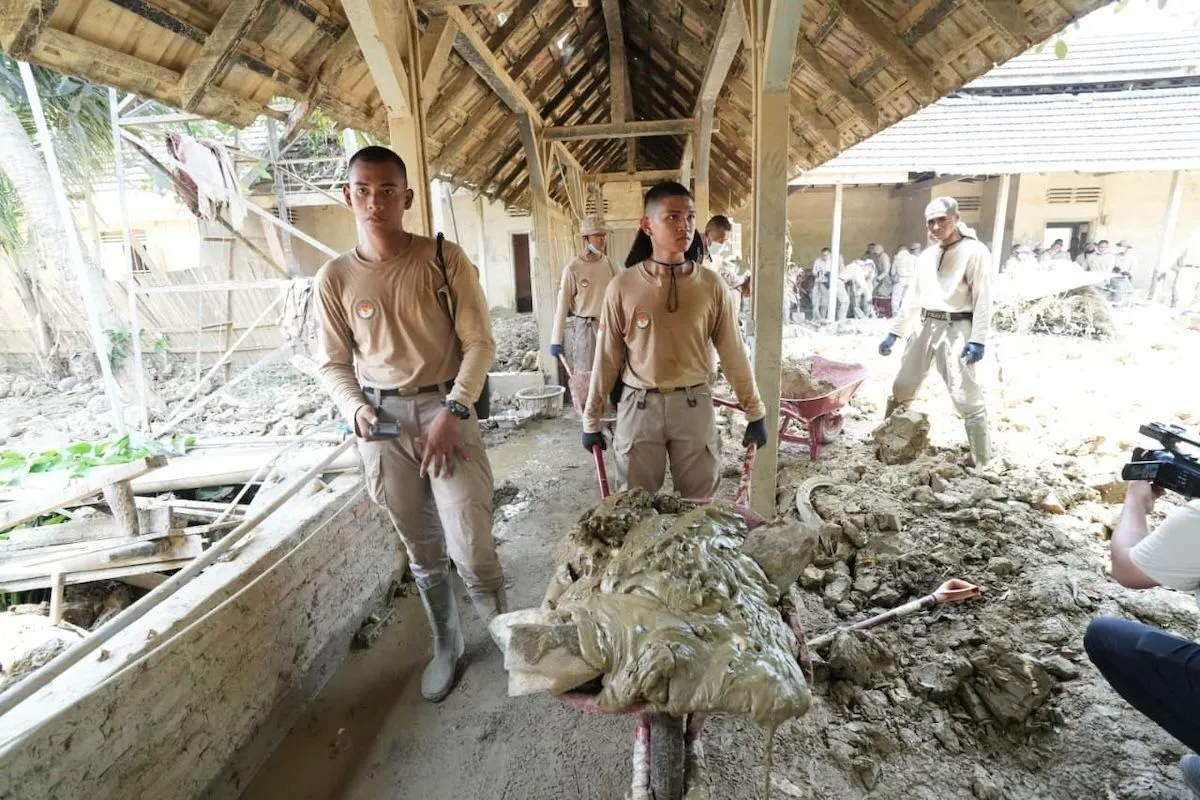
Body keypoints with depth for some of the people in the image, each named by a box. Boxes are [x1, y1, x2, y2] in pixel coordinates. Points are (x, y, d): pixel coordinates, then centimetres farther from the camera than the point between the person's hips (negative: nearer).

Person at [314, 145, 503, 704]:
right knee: (422, 551, 14)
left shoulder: (445, 258, -3)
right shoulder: (335, 278, 3)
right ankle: (445, 646, 36)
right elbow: (333, 364, 8)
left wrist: (452, 412, -14)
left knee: (472, 548, -6)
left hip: (445, 410, -2)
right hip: (382, 423, 3)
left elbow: (479, 343, -5)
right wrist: (355, 410, -11)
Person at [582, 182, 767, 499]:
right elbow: (607, 358, -1)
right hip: (639, 407, -1)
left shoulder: (711, 285, -3)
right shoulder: (622, 286, -7)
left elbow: (733, 354, 3)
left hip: (694, 405, 1)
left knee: (699, 504, 13)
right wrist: (591, 420, 3)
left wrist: (755, 413, 7)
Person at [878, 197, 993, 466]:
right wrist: (894, 332, 16)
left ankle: (983, 462, -1)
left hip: (955, 329, -7)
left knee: (966, 397, -9)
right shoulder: (927, 256, 14)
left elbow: (983, 298, -11)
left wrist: (978, 340, -19)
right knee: (902, 387, 12)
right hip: (926, 327, 7)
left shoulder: (974, 251, -6)